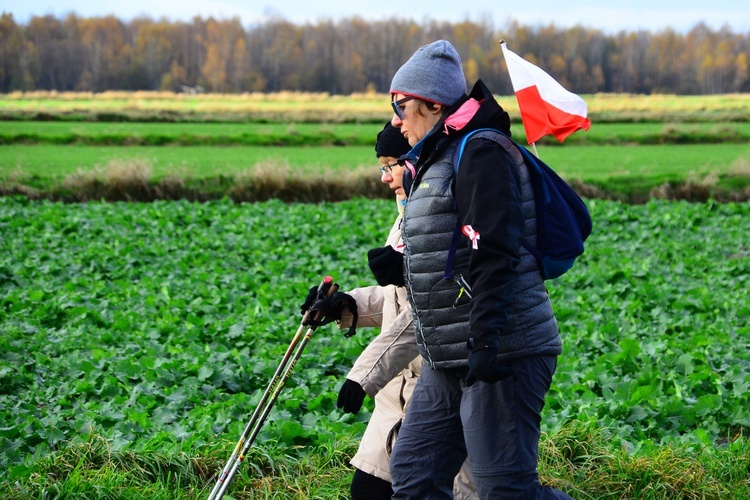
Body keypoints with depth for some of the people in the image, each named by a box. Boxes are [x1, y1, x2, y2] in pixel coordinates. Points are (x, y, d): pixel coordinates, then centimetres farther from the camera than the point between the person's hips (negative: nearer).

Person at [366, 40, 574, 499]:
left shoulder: (481, 154, -12)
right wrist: (401, 268, 5)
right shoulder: (436, 162, 20)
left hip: (501, 355, -10)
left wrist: (485, 340, -28)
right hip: (450, 363, 10)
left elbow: (495, 255, -22)